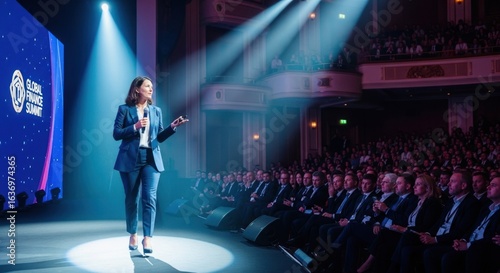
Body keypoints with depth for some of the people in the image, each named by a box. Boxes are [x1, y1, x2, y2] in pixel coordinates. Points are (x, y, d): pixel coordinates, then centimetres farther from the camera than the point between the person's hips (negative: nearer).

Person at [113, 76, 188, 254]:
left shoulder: (156, 111, 11)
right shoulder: (124, 109, 1)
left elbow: (159, 137, 11)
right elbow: (116, 134, -4)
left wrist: (173, 127, -4)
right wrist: (135, 127, -17)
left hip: (151, 159, 2)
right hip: (130, 159, -2)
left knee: (149, 198, -8)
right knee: (131, 198, 8)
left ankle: (147, 237, -7)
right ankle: (133, 235, 24)